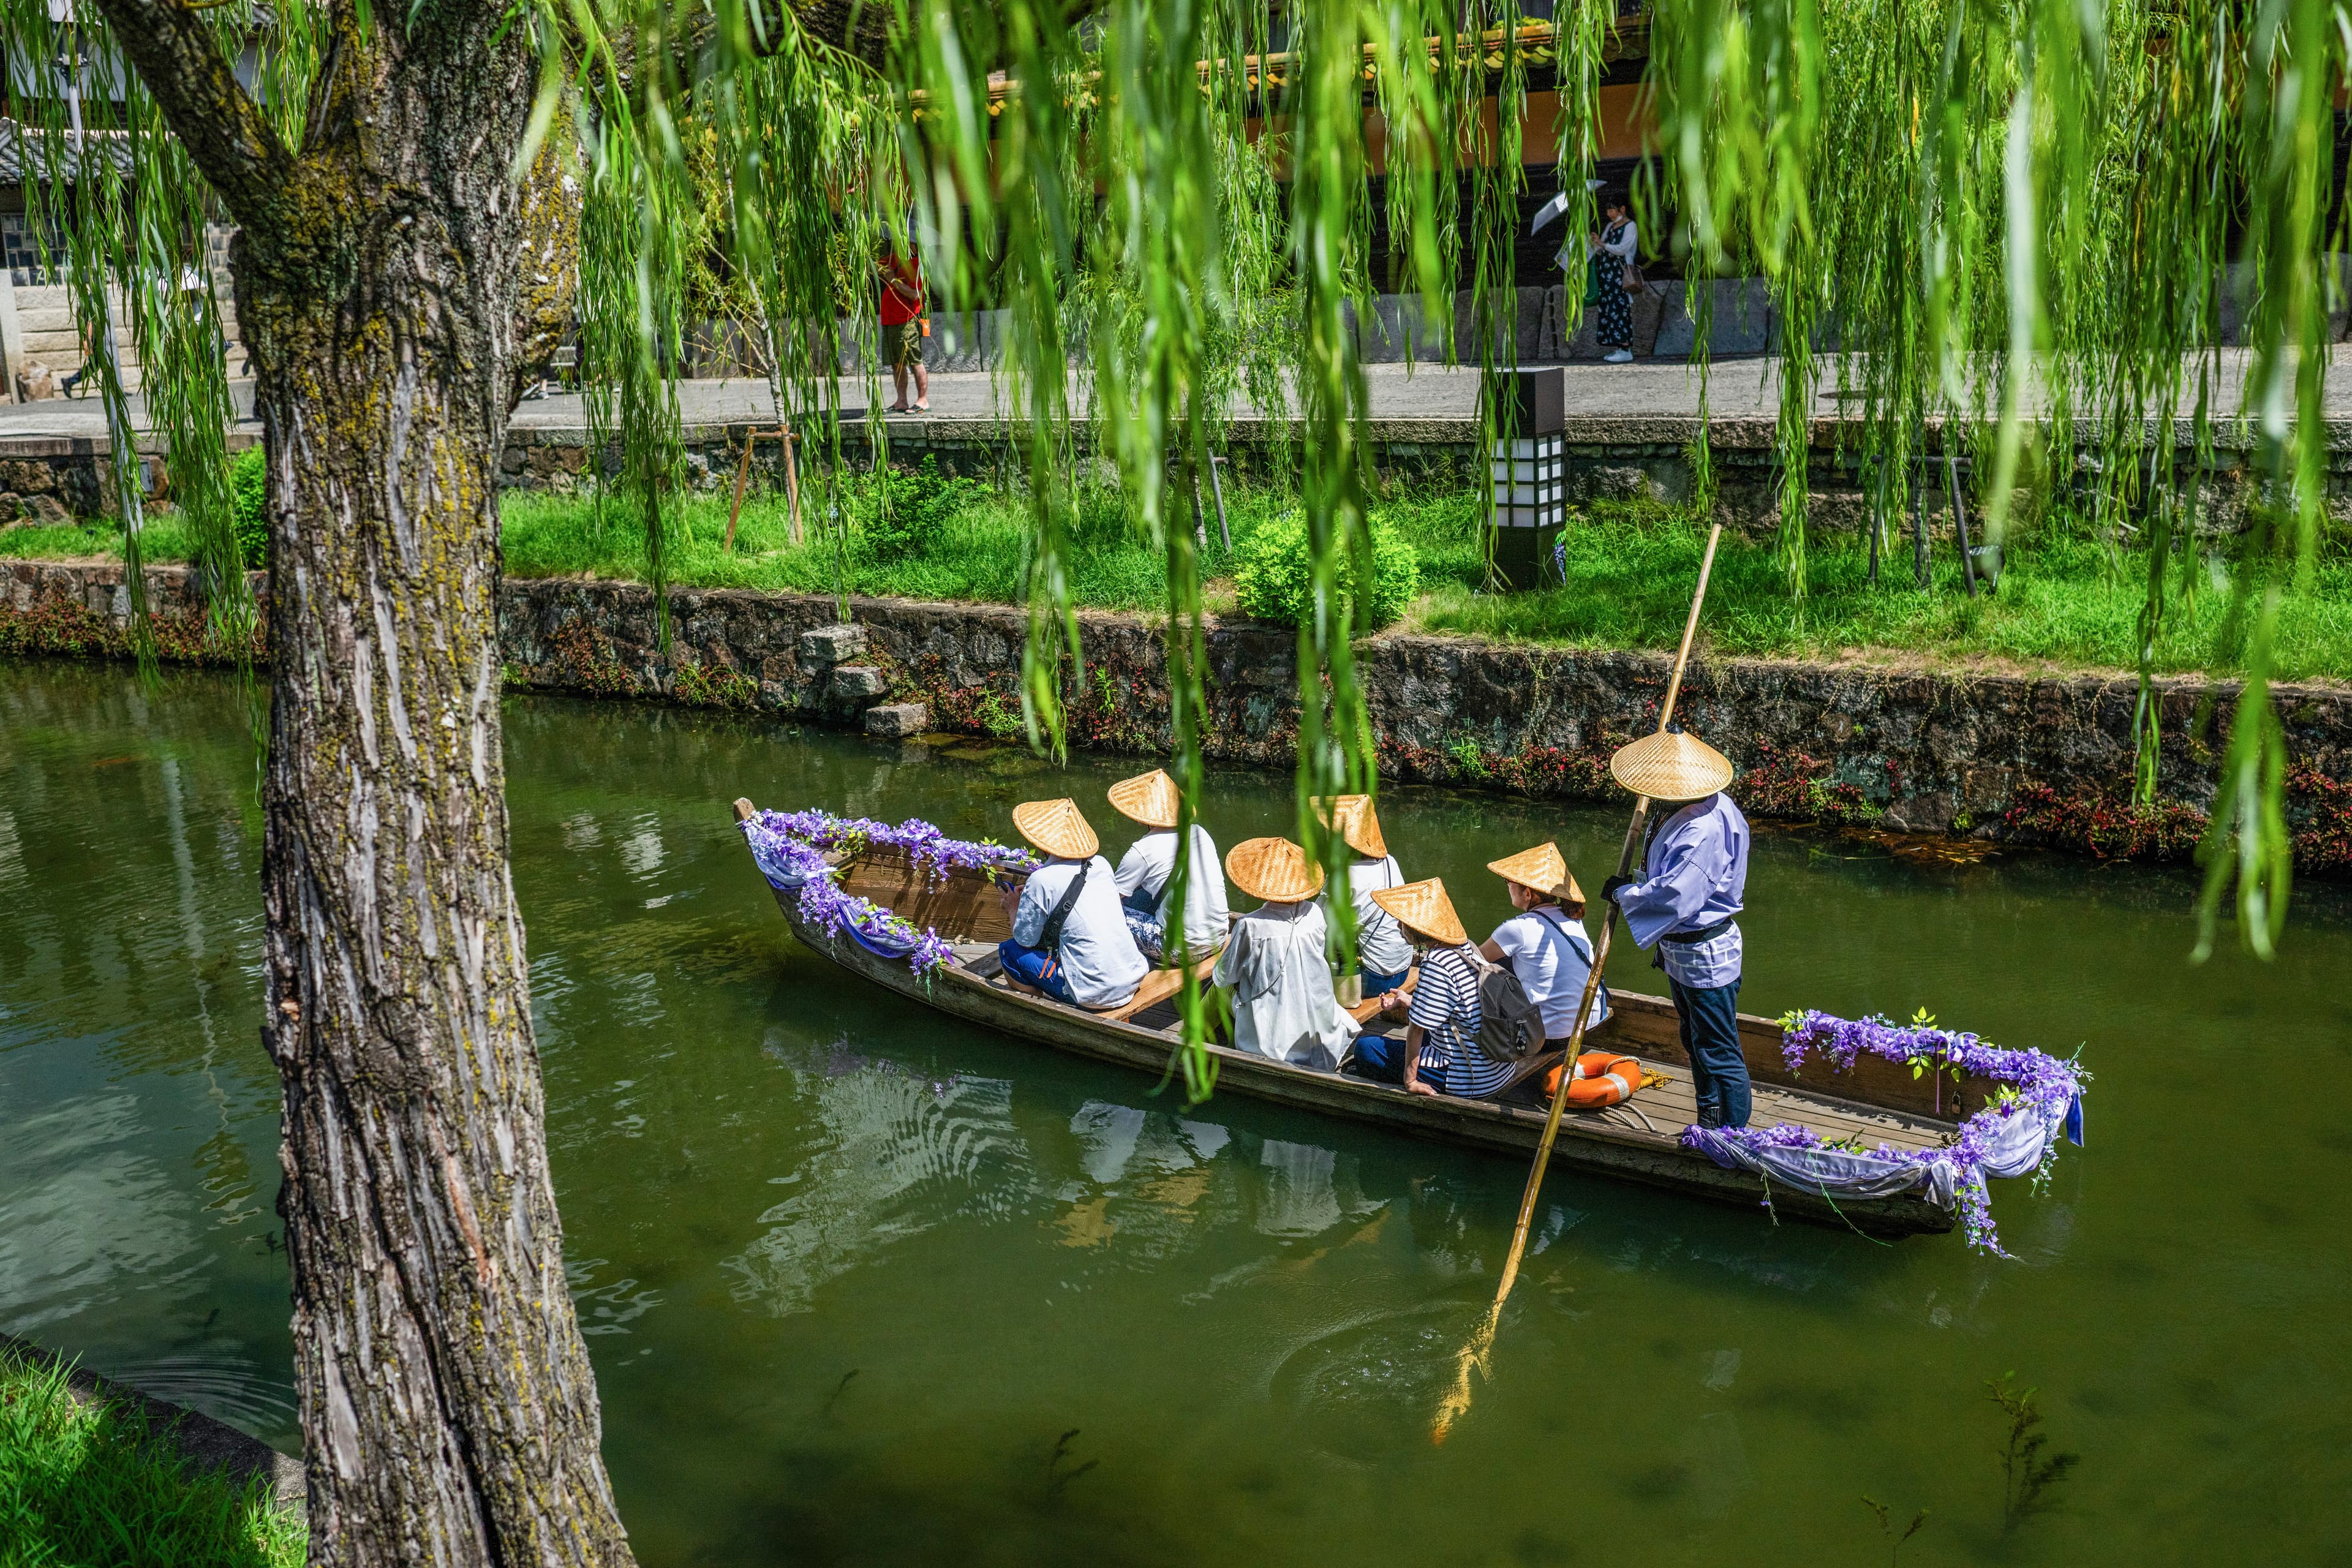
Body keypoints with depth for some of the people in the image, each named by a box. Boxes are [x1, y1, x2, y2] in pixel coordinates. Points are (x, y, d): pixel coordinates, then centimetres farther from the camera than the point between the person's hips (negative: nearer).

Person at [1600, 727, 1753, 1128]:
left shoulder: (1705, 831, -32)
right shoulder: (1708, 807, 1)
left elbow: (1674, 896, -35)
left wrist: (1624, 892, -21)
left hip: (1705, 956, -11)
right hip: (1682, 952, 11)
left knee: (1719, 1055, 2)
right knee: (1697, 1045, 25)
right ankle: (1708, 1126, 41)